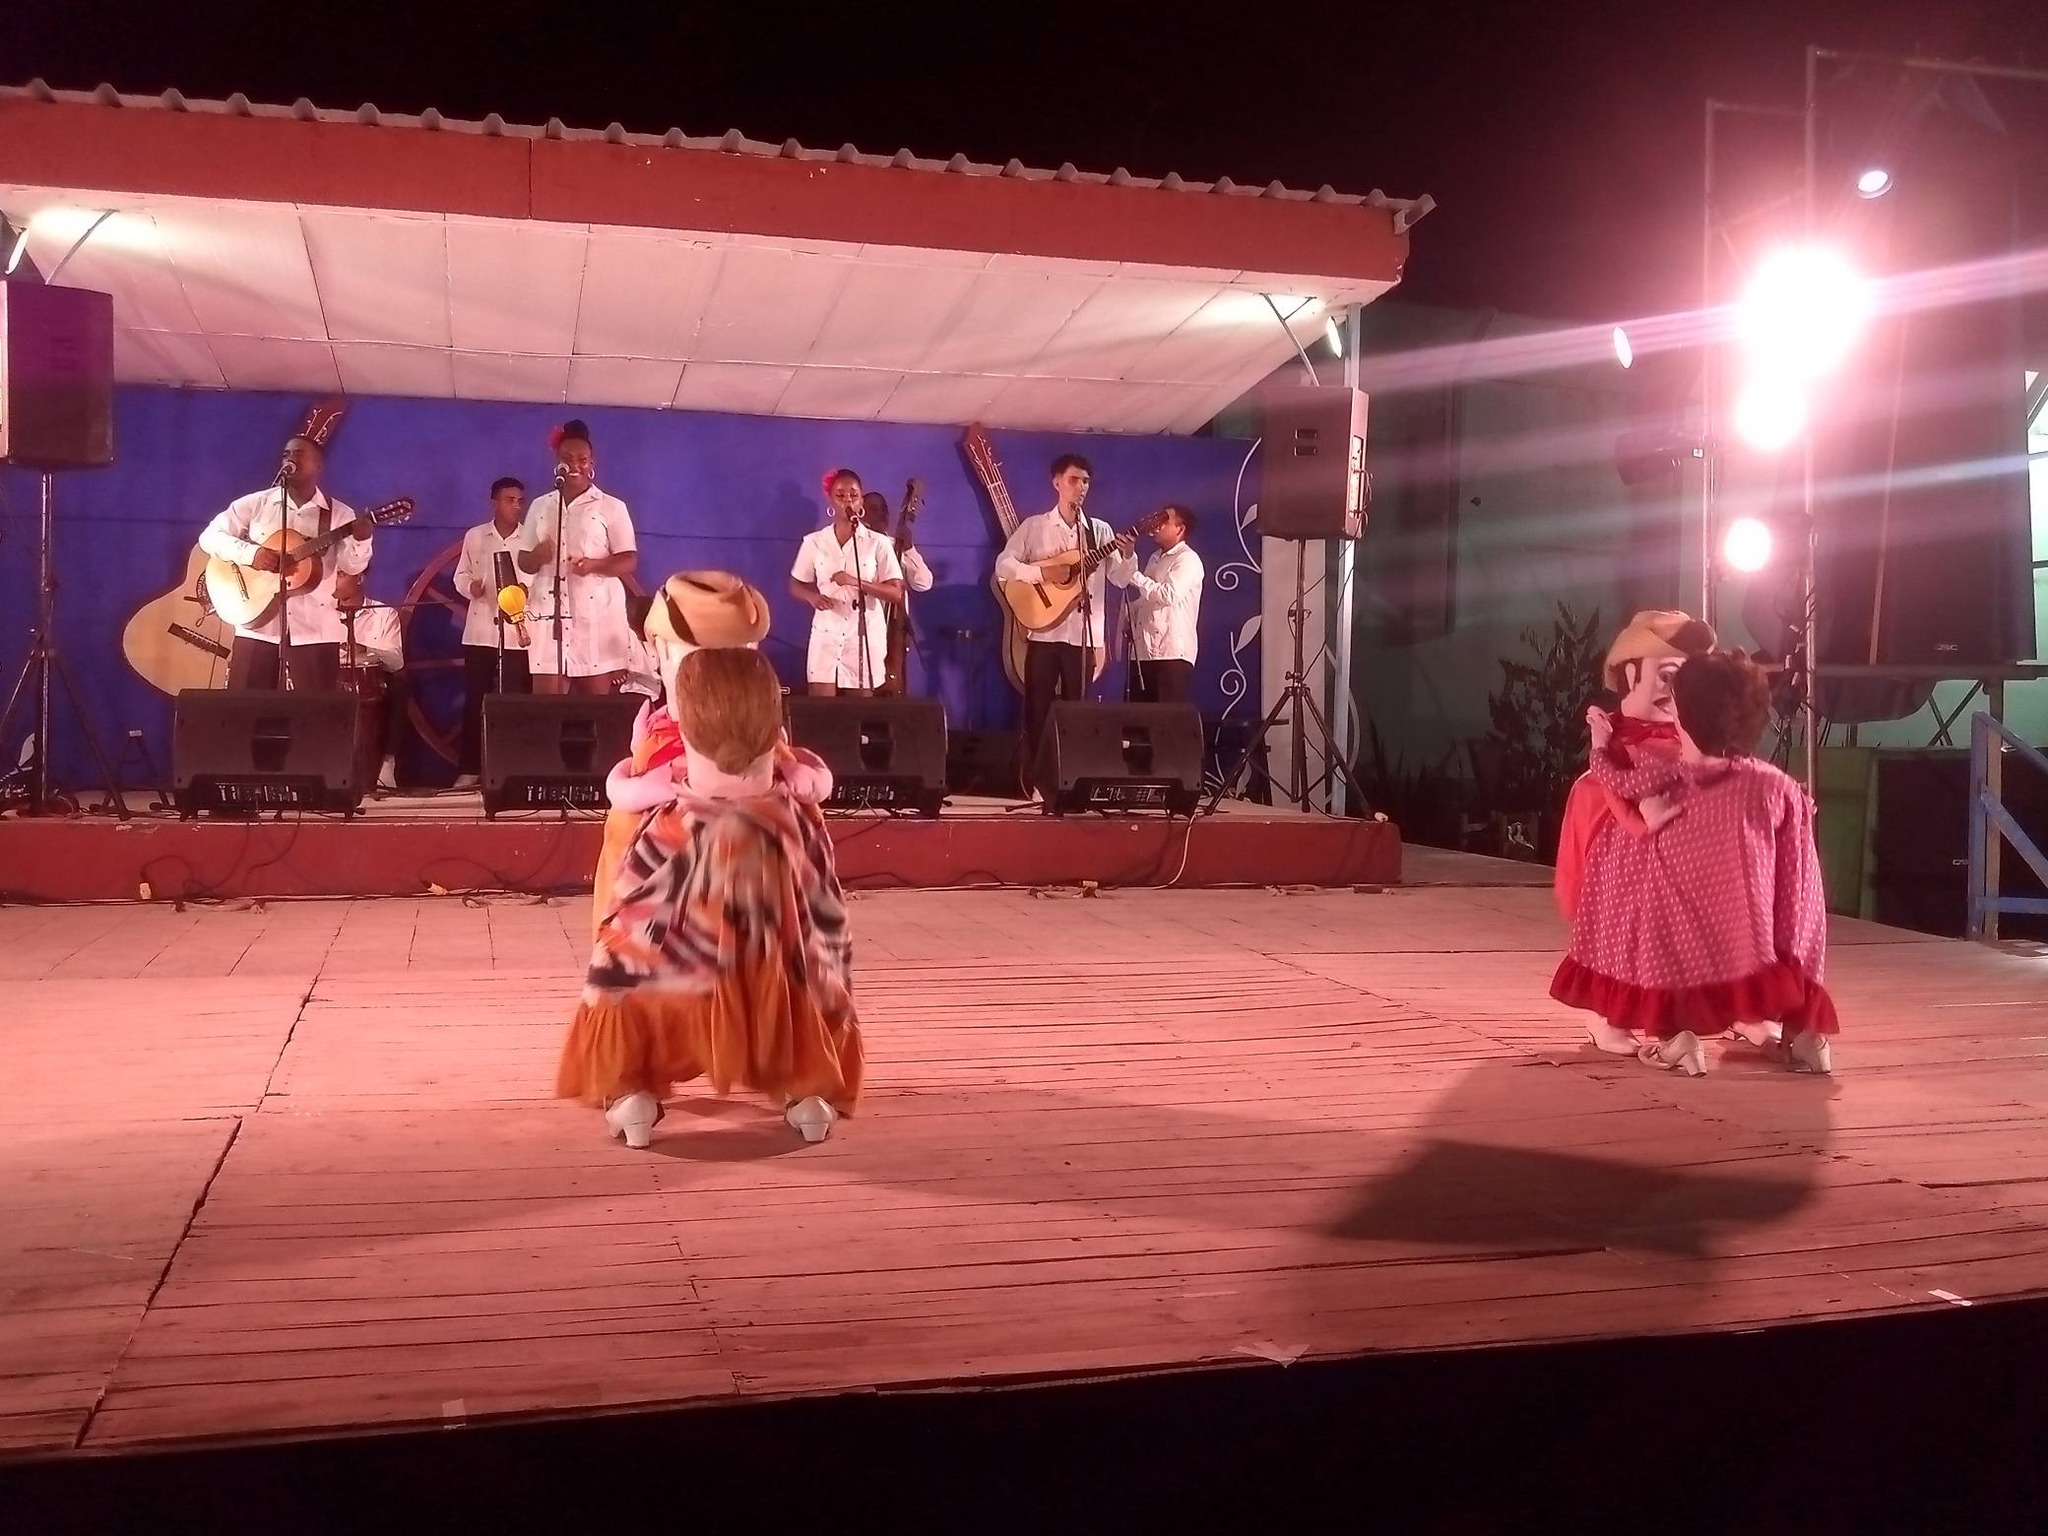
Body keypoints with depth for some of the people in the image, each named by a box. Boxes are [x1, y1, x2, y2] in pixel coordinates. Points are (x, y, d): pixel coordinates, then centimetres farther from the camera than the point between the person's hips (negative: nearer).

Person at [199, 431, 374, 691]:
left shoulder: (340, 514, 5)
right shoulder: (255, 503, 6)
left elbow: (351, 567, -2)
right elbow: (210, 536, 4)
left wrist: (361, 539, -22)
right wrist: (250, 553, -13)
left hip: (315, 629, -1)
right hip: (258, 626, 1)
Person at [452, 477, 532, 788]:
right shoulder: (474, 536, 8)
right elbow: (461, 575, 11)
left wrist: (528, 590, -18)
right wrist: (470, 586, -9)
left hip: (518, 632, -1)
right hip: (480, 631, 1)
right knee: (474, 700, 2)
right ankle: (469, 769, 7)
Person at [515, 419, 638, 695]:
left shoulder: (612, 507, 3)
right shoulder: (540, 506, 14)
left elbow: (629, 560, -1)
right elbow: (524, 562, 16)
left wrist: (594, 565, -19)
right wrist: (537, 555, -8)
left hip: (596, 613, -3)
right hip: (549, 611, 3)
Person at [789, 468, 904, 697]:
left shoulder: (878, 543, -2)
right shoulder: (814, 542, 3)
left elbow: (896, 593, -4)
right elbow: (796, 586, 12)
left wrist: (857, 583, -18)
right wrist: (812, 596, -10)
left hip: (865, 635, -1)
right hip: (826, 635, 1)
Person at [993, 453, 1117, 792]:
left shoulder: (1100, 530, 9)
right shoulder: (1034, 526, 5)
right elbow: (1003, 565, -2)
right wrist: (1040, 573, -16)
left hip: (1084, 634, 2)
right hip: (1044, 632, -2)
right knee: (1039, 709, 0)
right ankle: (1036, 782, 6)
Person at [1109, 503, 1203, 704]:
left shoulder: (1187, 559, -5)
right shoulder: (1155, 559, 24)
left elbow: (1169, 594, -18)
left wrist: (1135, 576, -8)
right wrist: (1129, 557, 12)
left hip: (1172, 652, -9)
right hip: (1145, 650, 9)